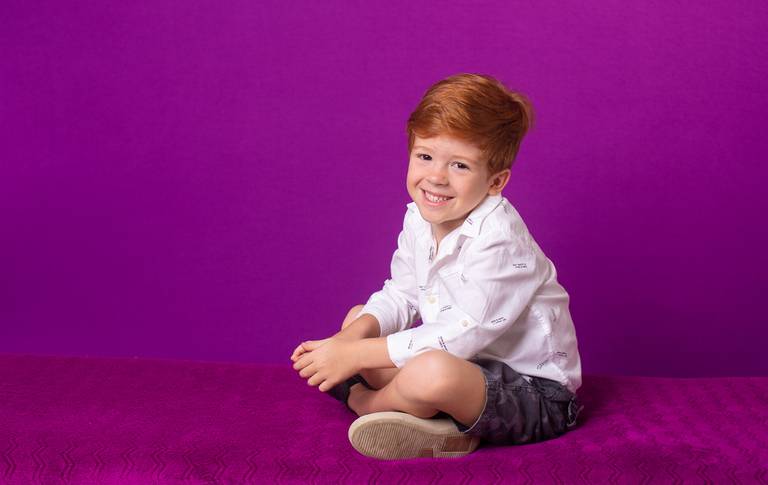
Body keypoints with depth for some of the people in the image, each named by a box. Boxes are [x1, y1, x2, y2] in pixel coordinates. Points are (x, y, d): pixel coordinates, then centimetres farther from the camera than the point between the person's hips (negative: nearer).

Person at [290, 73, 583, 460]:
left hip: (533, 391, -9)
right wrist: (354, 336, -14)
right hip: (471, 362, 9)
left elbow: (463, 334, -30)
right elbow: (401, 296, 8)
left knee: (434, 372, -38)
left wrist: (356, 354, -28)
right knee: (357, 317, 10)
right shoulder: (420, 218, -1)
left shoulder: (497, 239, -28)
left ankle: (361, 400, -2)